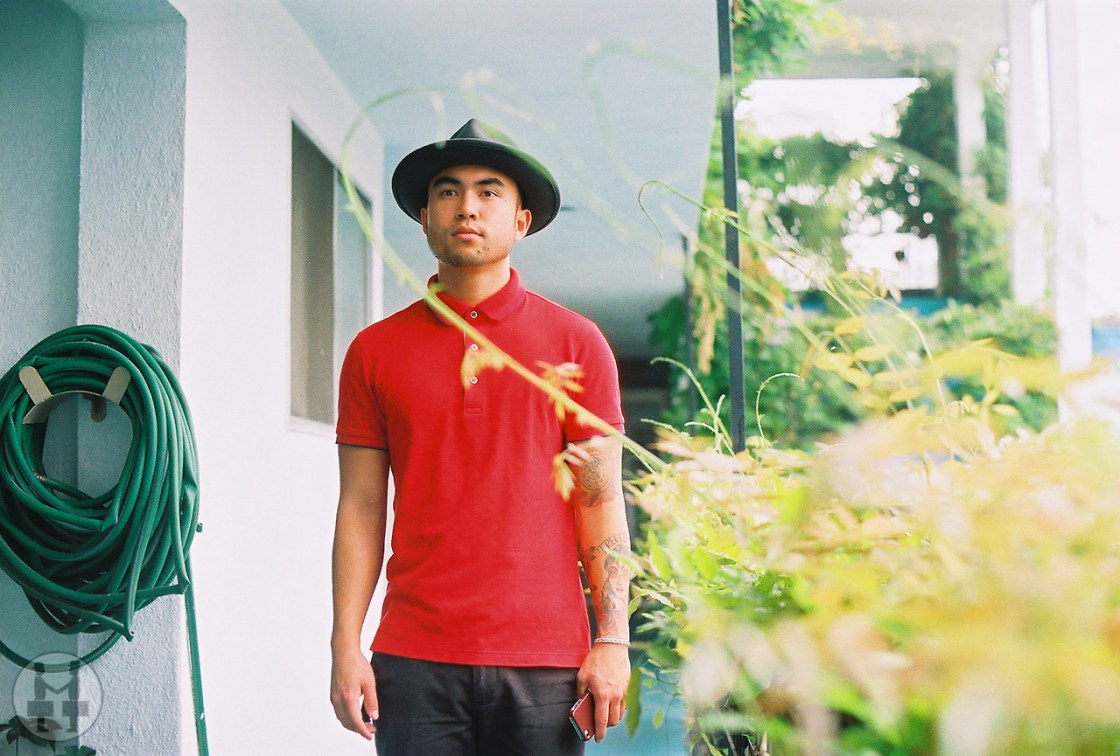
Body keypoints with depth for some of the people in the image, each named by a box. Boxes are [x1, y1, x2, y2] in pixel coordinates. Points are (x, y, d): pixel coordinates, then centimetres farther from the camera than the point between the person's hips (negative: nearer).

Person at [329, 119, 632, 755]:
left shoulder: (576, 343, 4)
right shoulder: (376, 351, 7)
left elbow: (602, 500, 2)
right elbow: (361, 507, 7)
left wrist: (613, 641, -4)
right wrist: (346, 646, 2)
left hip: (544, 660, -1)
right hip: (414, 660, 1)